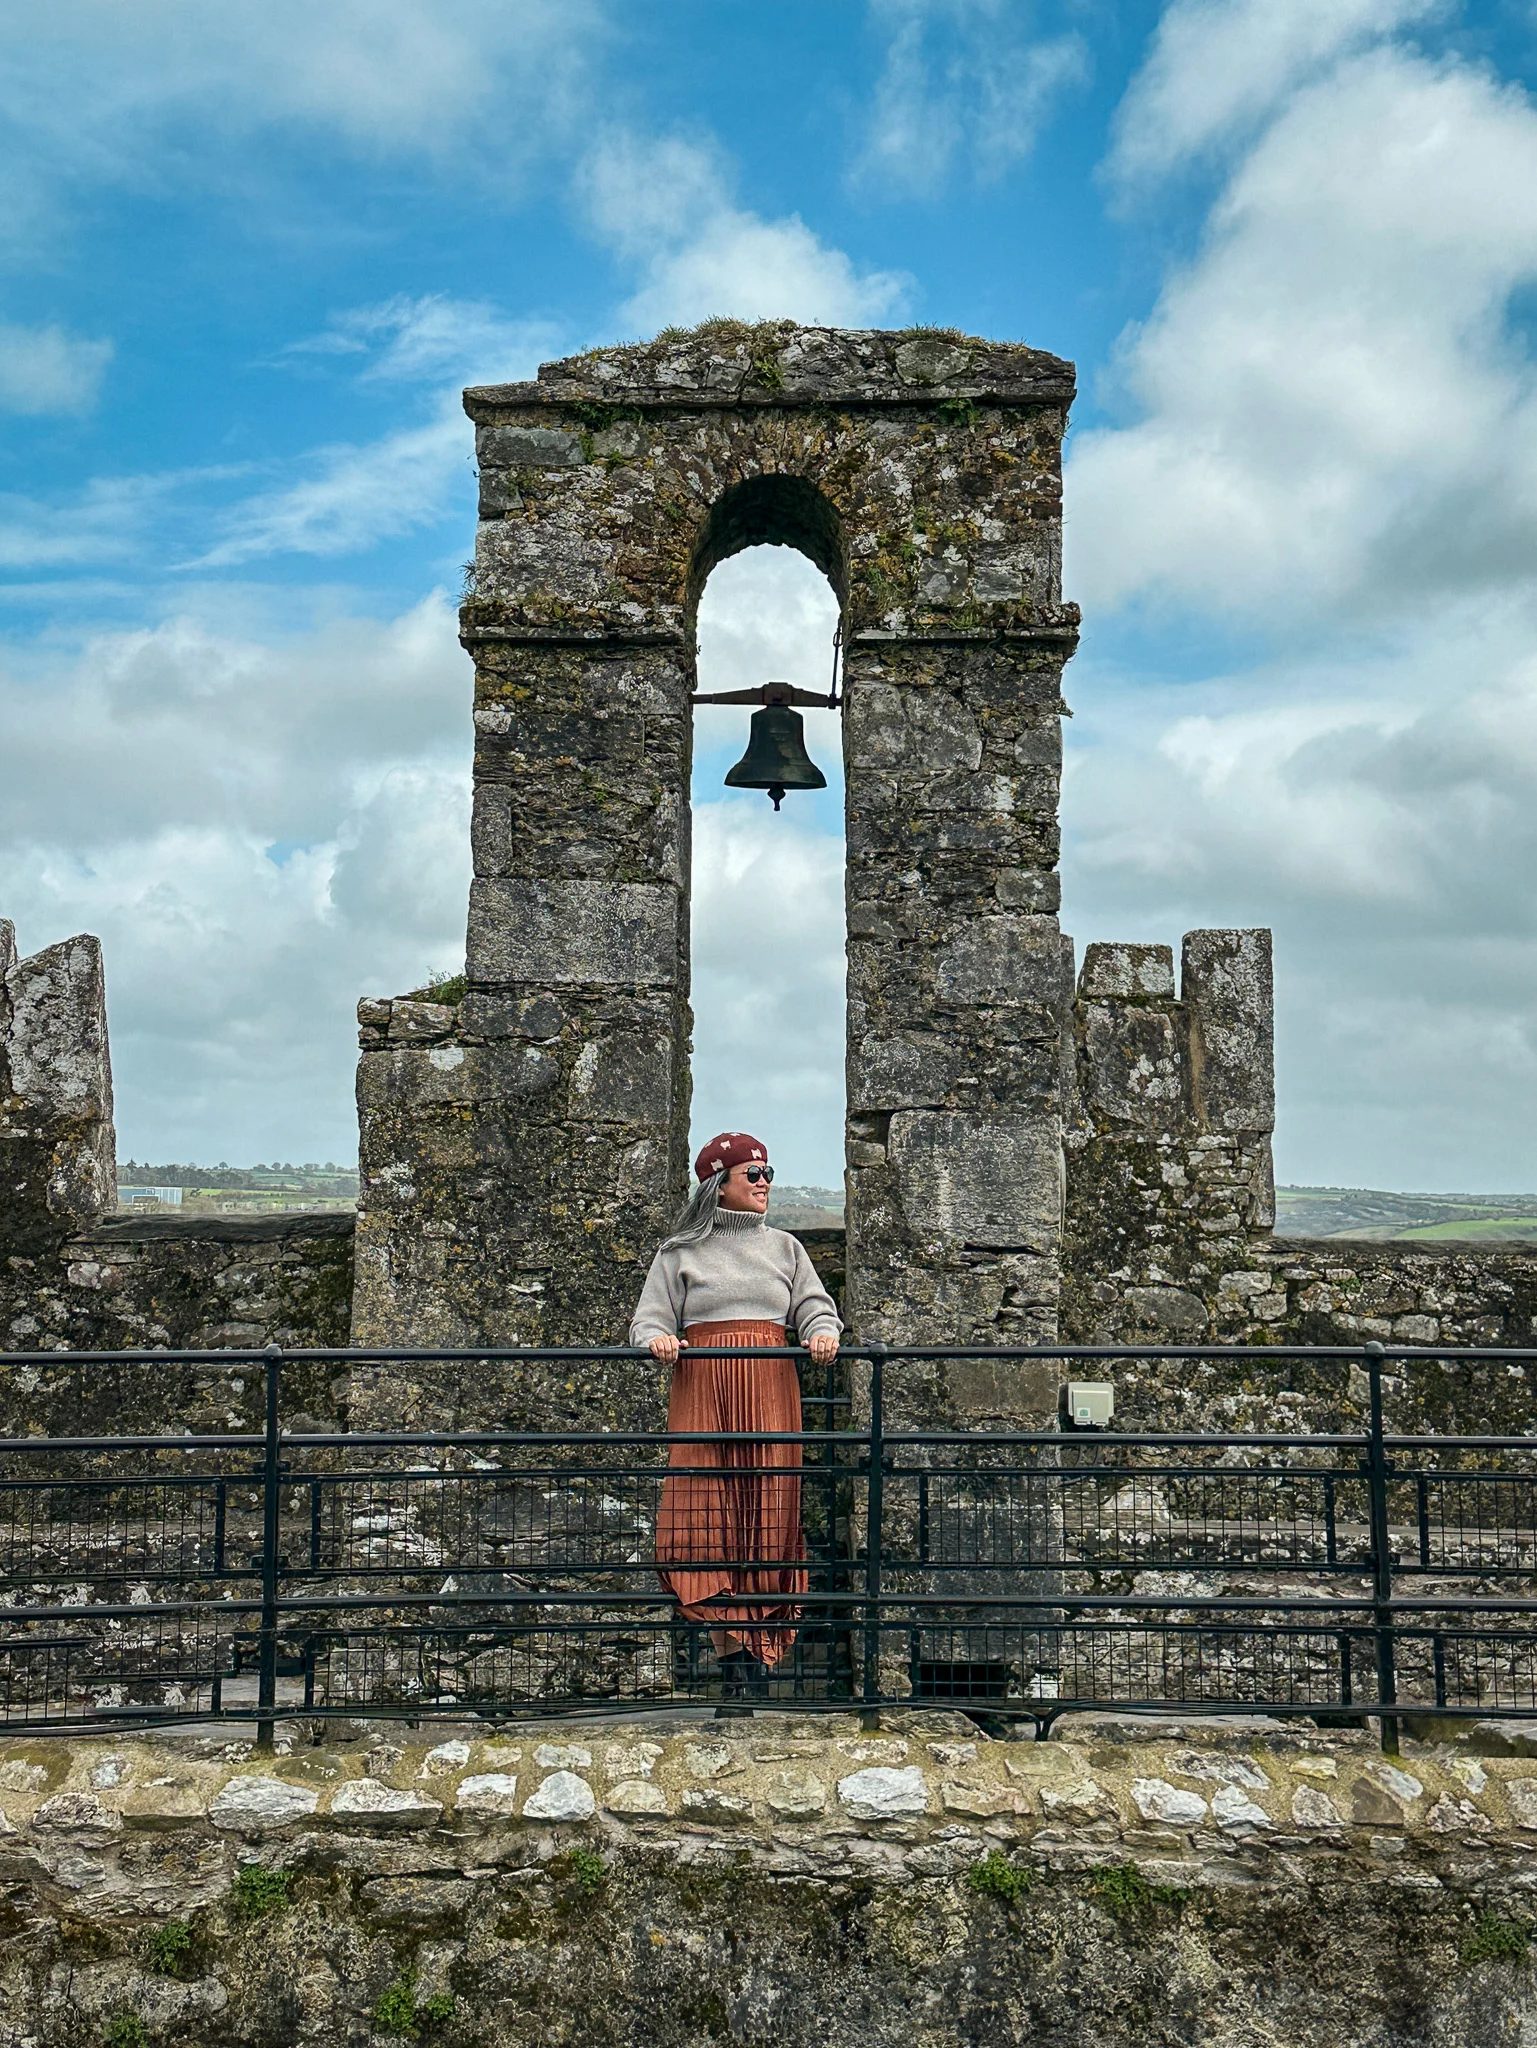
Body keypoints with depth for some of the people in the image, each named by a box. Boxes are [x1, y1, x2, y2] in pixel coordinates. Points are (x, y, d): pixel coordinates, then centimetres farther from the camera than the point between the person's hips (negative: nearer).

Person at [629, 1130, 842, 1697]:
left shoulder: (785, 1248, 19)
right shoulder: (680, 1252, 11)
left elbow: (813, 1304, 10)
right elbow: (651, 1316, 5)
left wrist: (822, 1331, -12)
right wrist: (657, 1338, -17)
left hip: (770, 1394, 2)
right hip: (701, 1390, -2)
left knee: (768, 1516, -3)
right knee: (705, 1515, -10)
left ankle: (756, 1647, 3)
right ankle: (732, 1650, -7)